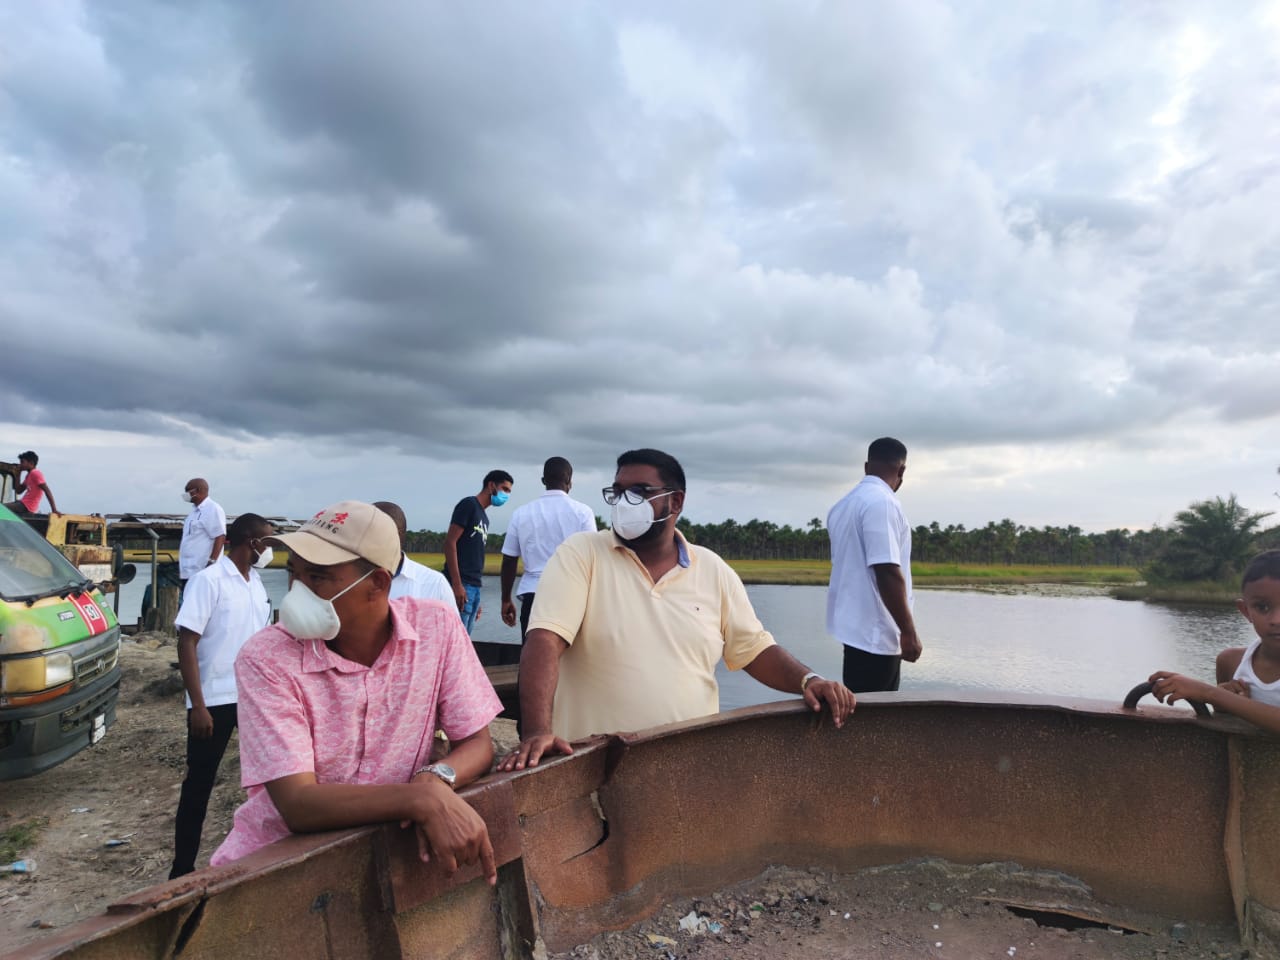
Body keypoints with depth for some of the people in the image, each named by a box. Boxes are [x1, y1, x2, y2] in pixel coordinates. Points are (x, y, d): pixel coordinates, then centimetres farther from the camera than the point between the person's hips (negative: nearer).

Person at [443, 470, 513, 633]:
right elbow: (450, 543, -11)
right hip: (460, 585, -8)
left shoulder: (484, 517, 22)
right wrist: (457, 584, -19)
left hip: (475, 587, 8)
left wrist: (477, 600, 17)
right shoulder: (468, 505, -2)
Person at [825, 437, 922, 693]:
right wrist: (909, 632, -18)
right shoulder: (883, 503, -16)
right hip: (874, 633, -9)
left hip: (855, 626, 9)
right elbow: (887, 572, -23)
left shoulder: (843, 505, 13)